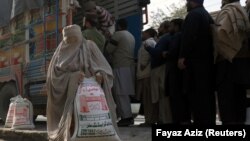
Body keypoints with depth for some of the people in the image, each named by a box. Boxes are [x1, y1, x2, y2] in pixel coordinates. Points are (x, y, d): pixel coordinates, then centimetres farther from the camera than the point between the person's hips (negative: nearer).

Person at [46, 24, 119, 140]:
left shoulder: (89, 46, 8)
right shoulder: (61, 51, 8)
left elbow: (103, 67, 2)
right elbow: (55, 75, -1)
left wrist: (100, 74, -21)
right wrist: (73, 77, -17)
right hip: (67, 94, 0)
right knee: (70, 123, -13)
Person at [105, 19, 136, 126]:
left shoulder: (117, 34, -8)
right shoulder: (131, 36, 17)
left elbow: (109, 50, -8)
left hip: (120, 67, -8)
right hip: (130, 66, 8)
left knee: (120, 93, -7)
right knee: (125, 93, 12)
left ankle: (126, 117, -9)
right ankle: (129, 116, 14)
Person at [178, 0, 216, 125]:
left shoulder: (193, 14, -8)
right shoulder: (207, 16, 21)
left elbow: (188, 37, -19)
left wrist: (182, 56, -19)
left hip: (196, 60, -9)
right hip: (207, 59, 9)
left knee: (196, 93, -8)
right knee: (207, 92, 9)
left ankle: (200, 121, -10)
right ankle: (209, 121, 11)